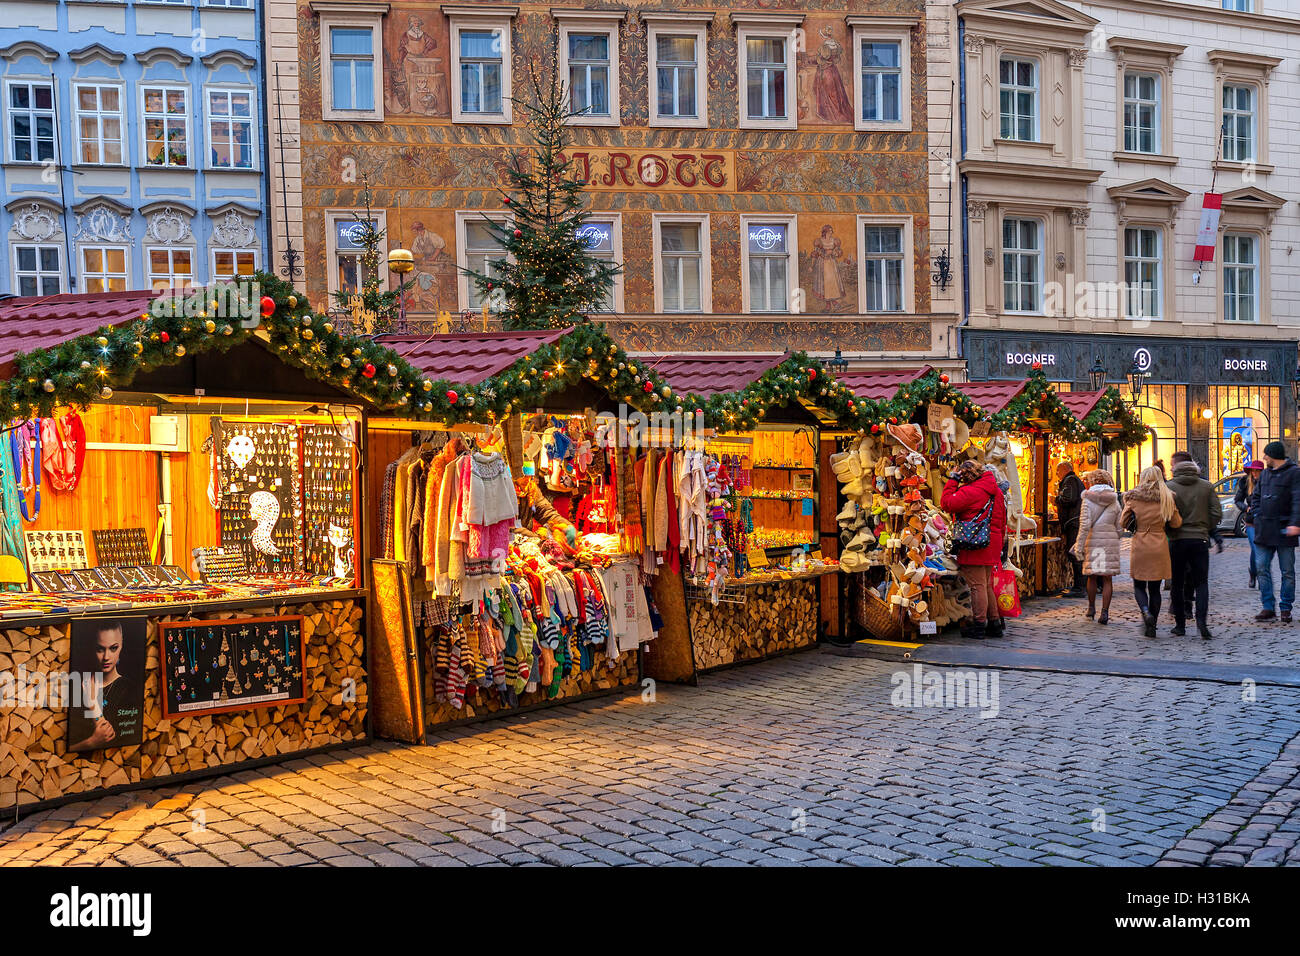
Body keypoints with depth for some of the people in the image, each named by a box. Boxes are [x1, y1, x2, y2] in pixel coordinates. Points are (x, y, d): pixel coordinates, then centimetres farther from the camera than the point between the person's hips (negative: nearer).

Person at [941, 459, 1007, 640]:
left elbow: (947, 503, -13)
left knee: (977, 586, -3)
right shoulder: (996, 491, 14)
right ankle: (995, 623, 20)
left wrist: (953, 481, -5)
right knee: (987, 585, 16)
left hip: (975, 546, -8)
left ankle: (979, 625, 0)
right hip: (992, 546, 8)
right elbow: (1002, 521, 19)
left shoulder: (971, 491, -14)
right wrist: (999, 545, 26)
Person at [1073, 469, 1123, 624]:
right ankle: (1105, 613, -1)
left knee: (1092, 576, 12)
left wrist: (1079, 546, -8)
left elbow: (1084, 524, -10)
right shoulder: (1114, 501, 7)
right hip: (1111, 541, 2)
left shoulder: (1088, 499, -4)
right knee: (1107, 578, 3)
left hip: (1093, 540, -2)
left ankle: (1091, 609, 22)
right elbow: (1119, 527, 8)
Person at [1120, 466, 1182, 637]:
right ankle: (1152, 626, 11)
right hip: (1159, 546, 1)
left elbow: (1122, 523, 1)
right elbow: (1176, 523, -1)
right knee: (1155, 588, 10)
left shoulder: (1133, 498, -4)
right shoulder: (1167, 498, -2)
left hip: (1139, 546, -1)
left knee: (1139, 586, 12)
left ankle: (1146, 612, -15)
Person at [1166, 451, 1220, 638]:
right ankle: (1201, 619, -14)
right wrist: (1205, 530, 14)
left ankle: (1180, 624, 11)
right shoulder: (1207, 486, 3)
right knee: (1201, 582, 6)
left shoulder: (1169, 486, -5)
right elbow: (1217, 513, 1)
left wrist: (1170, 530, 7)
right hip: (1200, 540, 1)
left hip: (1177, 540, -1)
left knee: (1177, 585, 9)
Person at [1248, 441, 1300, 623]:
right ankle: (1268, 607, 6)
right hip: (1264, 530, 6)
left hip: (1283, 530, -6)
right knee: (1262, 569, 2)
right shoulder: (1265, 474, 15)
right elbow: (1255, 496, 23)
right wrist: (1256, 516, 7)